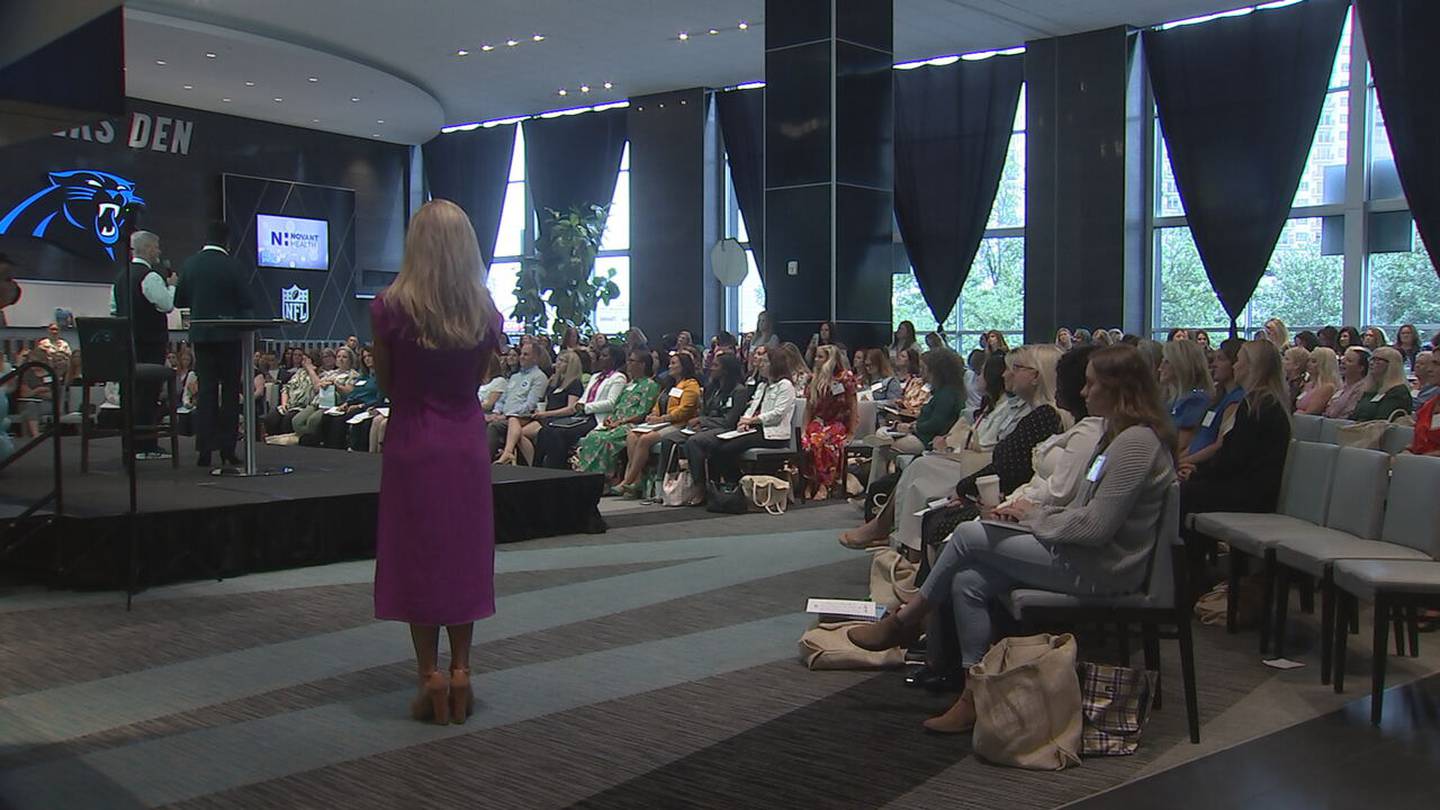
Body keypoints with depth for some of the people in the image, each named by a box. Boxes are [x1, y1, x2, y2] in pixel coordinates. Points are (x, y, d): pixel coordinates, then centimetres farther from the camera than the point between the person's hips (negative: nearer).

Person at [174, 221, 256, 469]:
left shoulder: (189, 265, 2)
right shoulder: (233, 267, -9)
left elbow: (179, 301, 7)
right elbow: (247, 304, -8)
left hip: (201, 334, 3)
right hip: (229, 336, -3)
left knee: (205, 390, 7)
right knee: (230, 390, 4)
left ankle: (204, 450, 2)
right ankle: (227, 449, 2)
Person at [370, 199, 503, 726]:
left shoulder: (390, 309, -11)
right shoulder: (486, 313, -3)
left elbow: (386, 384, 0)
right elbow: (476, 380, 7)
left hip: (412, 442, -2)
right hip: (466, 441, 3)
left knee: (417, 555, 7)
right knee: (464, 554, 11)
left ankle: (431, 676, 8)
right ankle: (460, 673, 16)